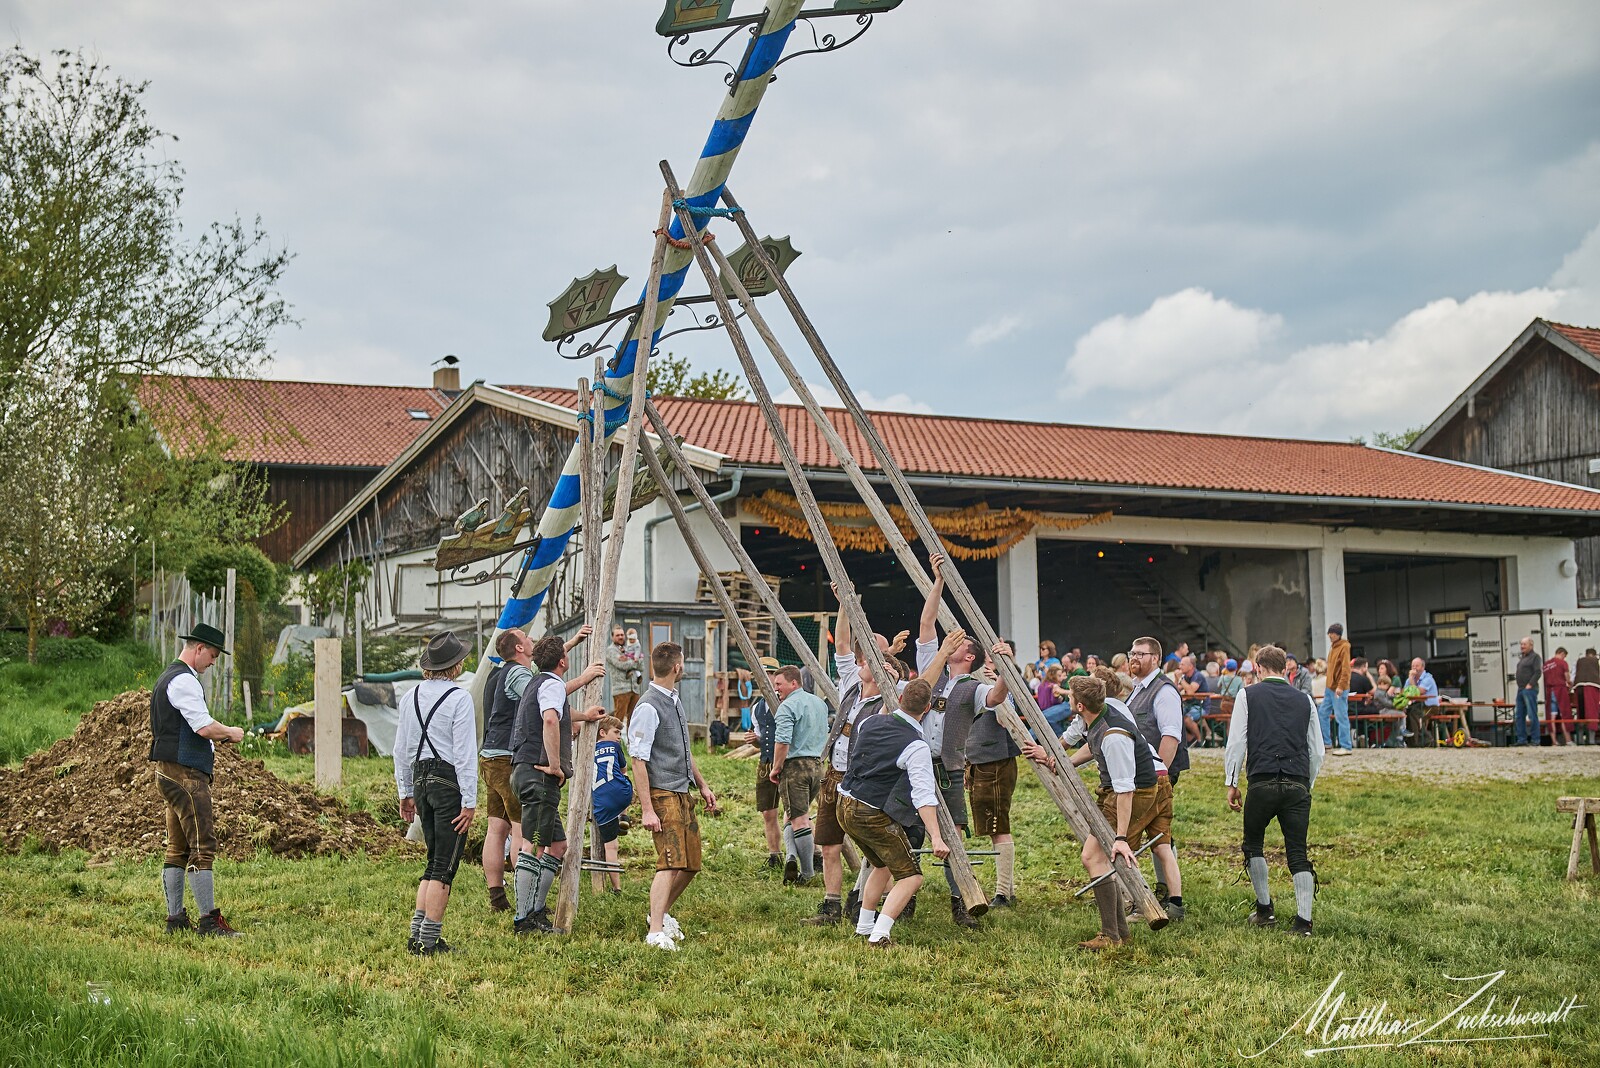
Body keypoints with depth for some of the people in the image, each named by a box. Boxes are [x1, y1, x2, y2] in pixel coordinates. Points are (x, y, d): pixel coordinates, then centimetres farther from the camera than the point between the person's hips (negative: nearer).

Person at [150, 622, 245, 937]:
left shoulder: (168, 678, 20)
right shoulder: (183, 680, -14)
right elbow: (205, 727, -22)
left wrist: (205, 751, 23)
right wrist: (231, 732, -4)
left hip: (169, 770, 11)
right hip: (185, 773, -11)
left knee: (177, 849, 11)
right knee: (203, 846, -11)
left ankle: (175, 919, 13)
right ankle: (209, 920, -12)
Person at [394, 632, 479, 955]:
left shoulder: (411, 698, 10)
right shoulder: (459, 698, -11)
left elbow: (401, 749, 15)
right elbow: (465, 753, -14)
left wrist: (405, 792, 23)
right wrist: (469, 802, -12)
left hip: (421, 779, 7)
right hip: (450, 782, -7)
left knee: (434, 862, 16)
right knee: (445, 866, -2)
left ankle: (417, 934, 11)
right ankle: (430, 940, -2)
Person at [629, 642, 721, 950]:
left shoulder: (675, 701, 14)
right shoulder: (648, 707, -15)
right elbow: (638, 760, -18)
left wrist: (702, 786, 22)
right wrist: (647, 810, -21)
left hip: (684, 793, 9)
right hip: (663, 795, -9)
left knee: (690, 864, 12)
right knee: (671, 864, -17)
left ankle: (662, 913, 29)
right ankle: (656, 932, -19)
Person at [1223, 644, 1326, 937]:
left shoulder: (1249, 695, 5)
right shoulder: (1305, 700, 13)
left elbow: (1236, 742, 1)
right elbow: (1317, 751, 16)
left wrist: (1231, 783, 8)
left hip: (1262, 783, -2)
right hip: (1298, 786, 2)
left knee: (1253, 844, 17)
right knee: (1298, 853, 3)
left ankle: (1265, 909, 21)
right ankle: (1303, 921, -6)